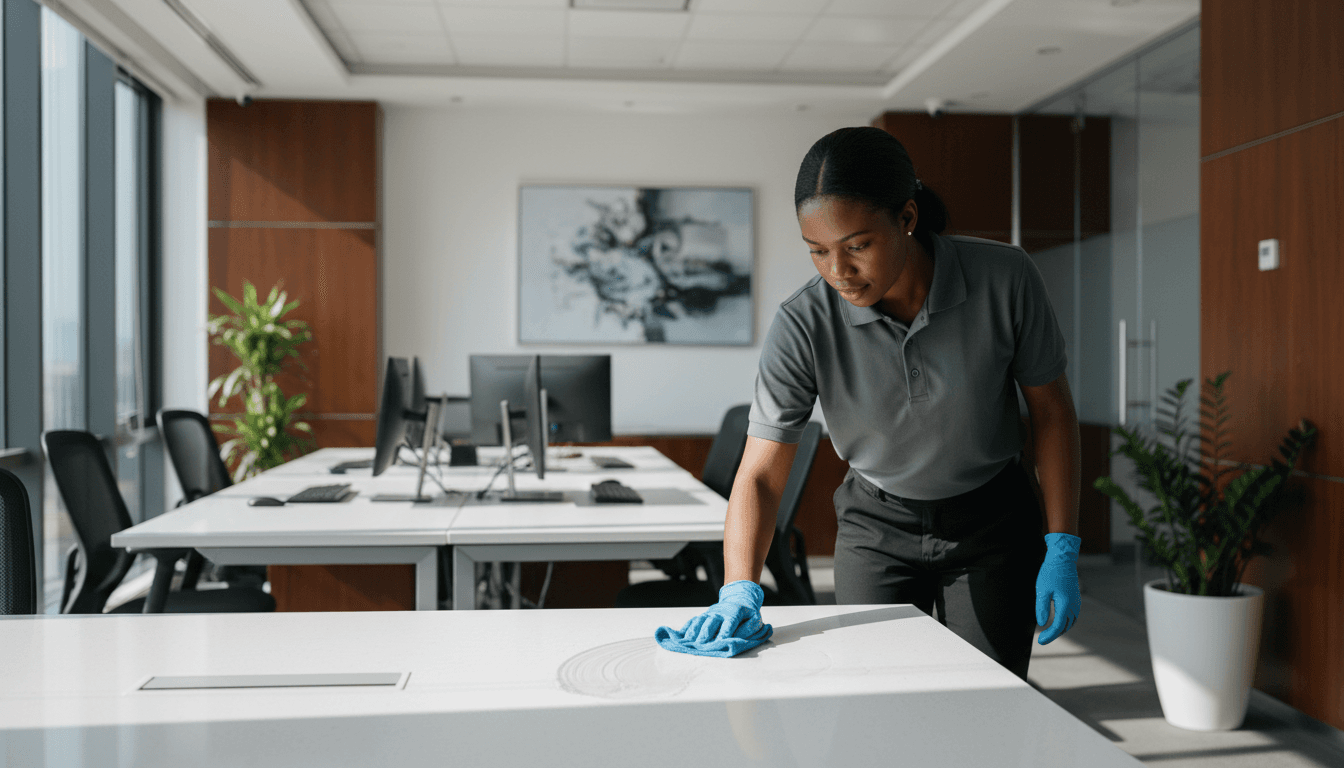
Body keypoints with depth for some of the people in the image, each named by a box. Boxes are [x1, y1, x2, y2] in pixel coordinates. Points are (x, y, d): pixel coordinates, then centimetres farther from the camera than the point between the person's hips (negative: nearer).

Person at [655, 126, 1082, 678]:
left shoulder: (1005, 280, -22)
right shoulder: (803, 325, -23)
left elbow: (1051, 409, -7)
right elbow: (760, 475, -20)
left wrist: (1062, 551, -8)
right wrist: (740, 592, -34)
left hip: (991, 523, 0)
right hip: (877, 528, 0)